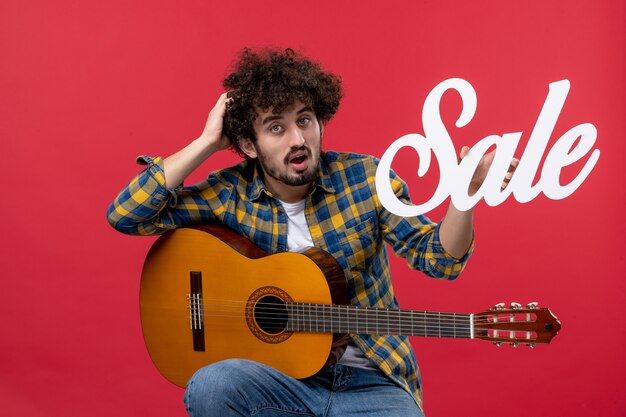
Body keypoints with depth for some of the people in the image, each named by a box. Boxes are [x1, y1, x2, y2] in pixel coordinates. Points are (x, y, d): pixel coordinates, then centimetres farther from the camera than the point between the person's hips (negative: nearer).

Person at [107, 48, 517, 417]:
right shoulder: (230, 194, -4)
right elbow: (125, 215, -11)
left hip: (371, 380, -1)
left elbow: (438, 259, -3)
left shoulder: (365, 177, -4)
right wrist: (207, 142, -14)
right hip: (281, 377, 1)